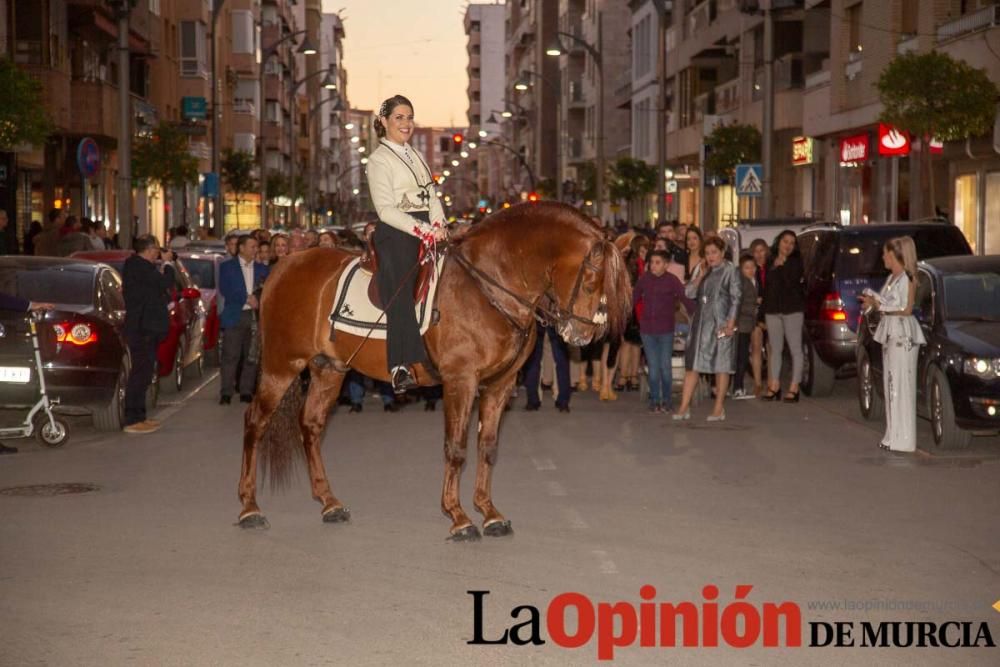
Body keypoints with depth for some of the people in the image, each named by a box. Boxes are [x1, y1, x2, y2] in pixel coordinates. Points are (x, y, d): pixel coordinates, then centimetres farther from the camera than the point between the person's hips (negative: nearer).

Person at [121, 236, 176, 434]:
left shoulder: (139, 265, 16)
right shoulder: (138, 265, -16)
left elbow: (158, 288, 20)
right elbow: (164, 283, -22)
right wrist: (168, 263, -5)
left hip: (146, 328, 11)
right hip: (142, 328, -11)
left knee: (142, 373, 14)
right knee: (140, 373, -10)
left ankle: (138, 417, 21)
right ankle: (132, 421, -9)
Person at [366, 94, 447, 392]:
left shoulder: (416, 157, 21)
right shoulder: (379, 159, -2)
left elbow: (432, 197, 18)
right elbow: (386, 209, -11)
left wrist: (438, 225, -2)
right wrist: (421, 230, -18)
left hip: (426, 232, 8)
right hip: (396, 234, -8)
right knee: (400, 291, -19)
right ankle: (400, 367, -27)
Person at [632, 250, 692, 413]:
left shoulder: (672, 280, -7)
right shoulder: (644, 279, 2)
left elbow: (686, 299, -10)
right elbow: (634, 298, 9)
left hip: (666, 330, -2)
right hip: (647, 329, 2)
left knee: (665, 366, 2)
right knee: (653, 366, 5)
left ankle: (666, 400, 16)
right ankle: (654, 400, 14)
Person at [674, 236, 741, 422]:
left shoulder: (730, 270, -2)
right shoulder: (702, 270, 14)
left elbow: (735, 298, -6)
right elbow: (689, 293, 7)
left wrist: (731, 323, -13)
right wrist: (700, 276, -4)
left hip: (720, 323, -5)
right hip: (701, 322, 5)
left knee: (721, 365, 1)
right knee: (692, 364, 3)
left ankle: (719, 408, 7)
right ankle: (684, 407, 5)